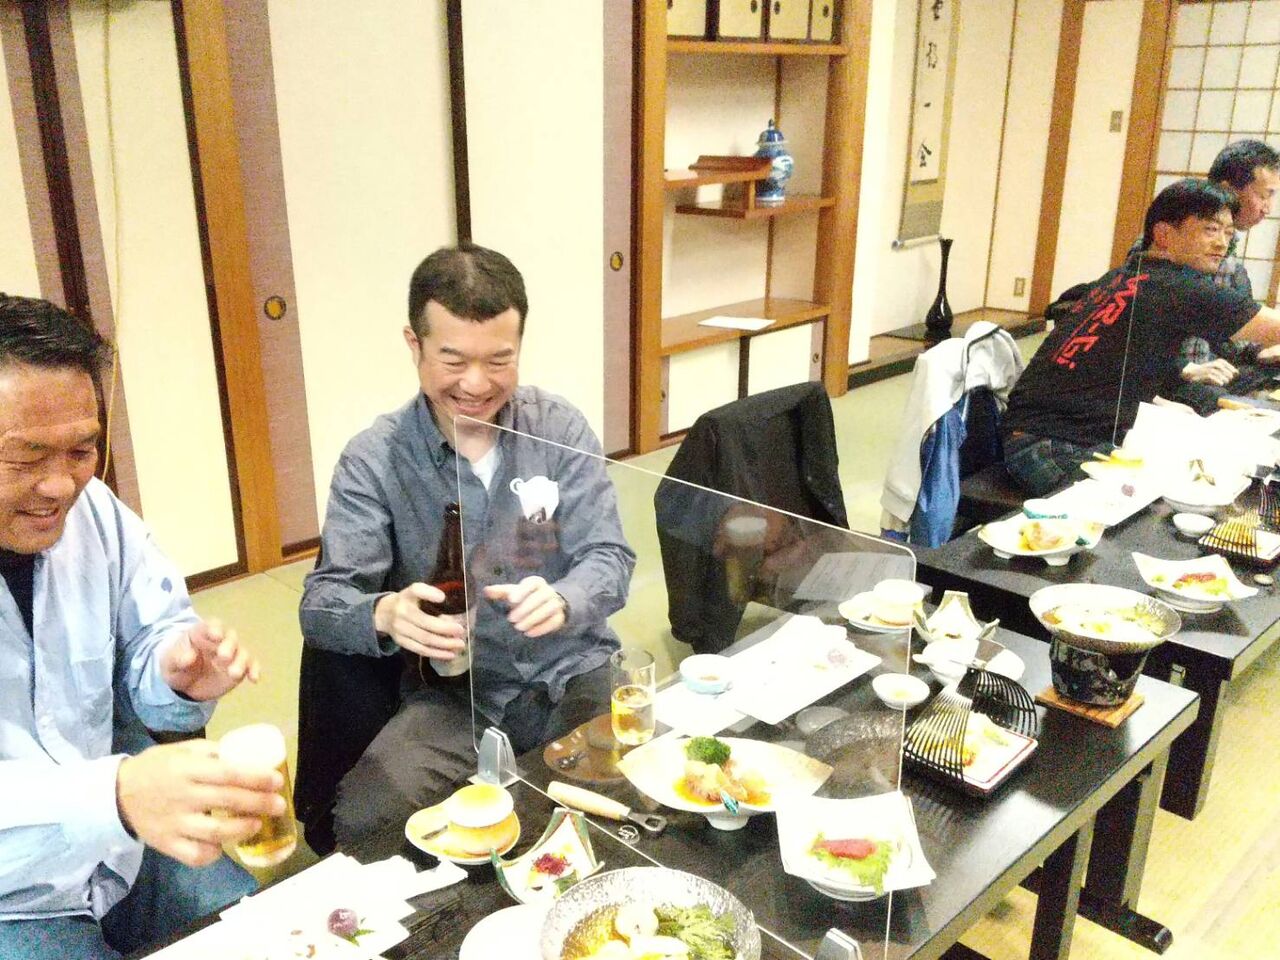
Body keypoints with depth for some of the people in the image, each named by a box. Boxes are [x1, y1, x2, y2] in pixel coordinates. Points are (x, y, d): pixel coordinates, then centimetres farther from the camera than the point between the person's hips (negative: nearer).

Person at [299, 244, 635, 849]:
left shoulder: (560, 428, -1)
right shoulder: (373, 460, -5)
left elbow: (609, 558, -4)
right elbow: (321, 602, -9)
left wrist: (563, 600, -28)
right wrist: (385, 613, -33)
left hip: (574, 672, 1)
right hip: (455, 696, -1)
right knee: (361, 822, -25)